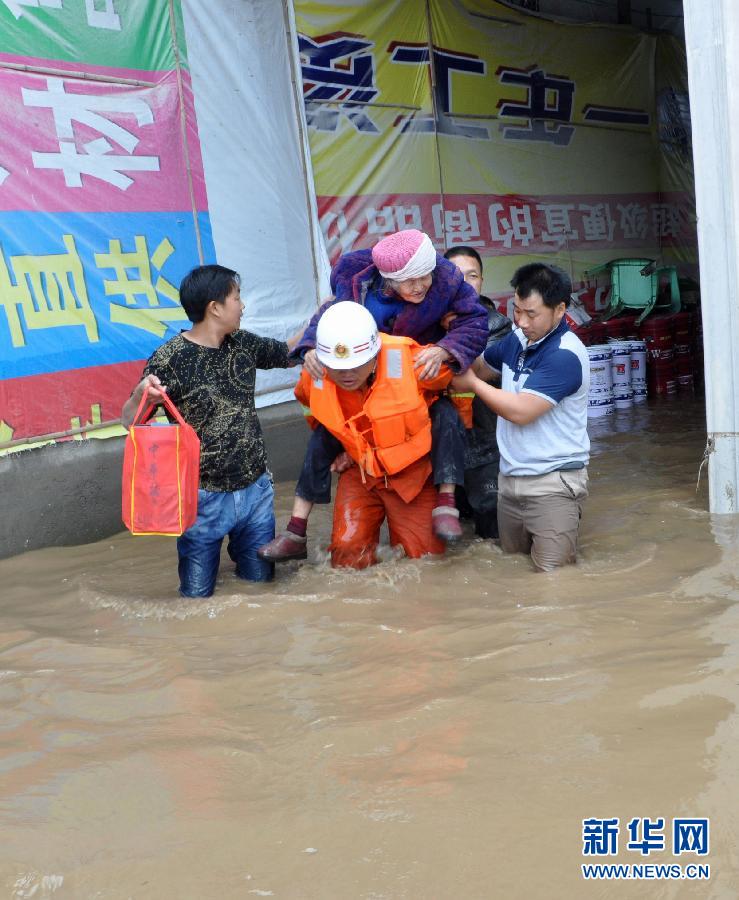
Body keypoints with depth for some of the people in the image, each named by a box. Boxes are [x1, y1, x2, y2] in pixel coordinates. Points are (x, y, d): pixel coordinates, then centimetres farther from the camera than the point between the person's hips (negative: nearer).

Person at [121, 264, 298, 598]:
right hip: (205, 496, -5)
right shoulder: (170, 359, -15)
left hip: (256, 489, 5)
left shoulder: (244, 344, 3)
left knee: (260, 581, 14)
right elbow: (129, 420, -13)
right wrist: (141, 394, -32)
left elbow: (290, 354, 21)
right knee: (197, 595, 6)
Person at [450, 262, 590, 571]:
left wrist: (472, 383, -7)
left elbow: (520, 411, -22)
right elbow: (480, 366, 22)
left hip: (553, 482, -8)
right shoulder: (517, 339, 7)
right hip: (510, 477, 8)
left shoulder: (565, 355, -18)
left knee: (552, 573, -9)